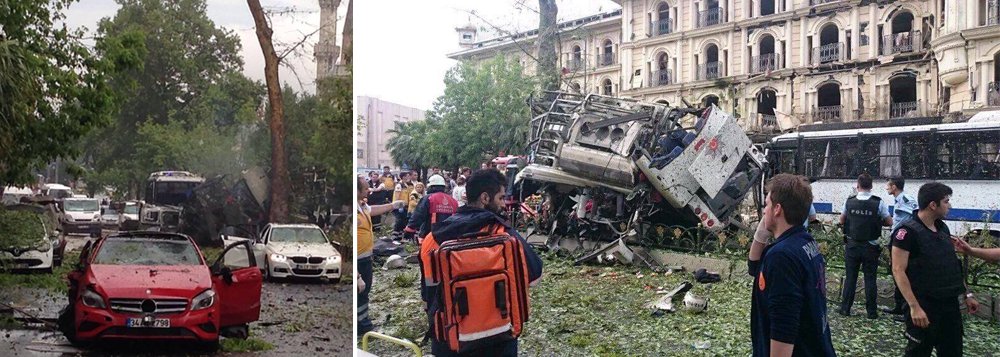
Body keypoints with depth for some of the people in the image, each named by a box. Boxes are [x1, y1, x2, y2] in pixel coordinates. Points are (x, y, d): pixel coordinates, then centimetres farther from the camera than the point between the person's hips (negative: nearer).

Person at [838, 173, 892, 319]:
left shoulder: (849, 201, -4)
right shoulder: (879, 203, -10)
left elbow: (842, 221, 9)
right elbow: (889, 222, -2)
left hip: (852, 245, 1)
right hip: (871, 247, -1)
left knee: (850, 277, 9)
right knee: (870, 278, 6)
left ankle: (845, 308, 12)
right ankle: (871, 311, 9)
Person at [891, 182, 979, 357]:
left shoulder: (942, 228, 9)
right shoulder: (908, 232, -16)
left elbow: (953, 265, 18)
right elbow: (898, 271, -19)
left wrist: (966, 294, 16)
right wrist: (914, 307, -24)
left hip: (950, 304, 8)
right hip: (924, 307, -8)